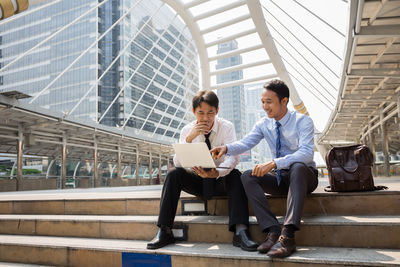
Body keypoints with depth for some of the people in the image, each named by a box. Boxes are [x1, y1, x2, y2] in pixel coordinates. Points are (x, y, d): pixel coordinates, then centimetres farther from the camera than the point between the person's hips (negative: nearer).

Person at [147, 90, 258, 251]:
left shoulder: (226, 127, -11)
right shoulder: (187, 130, -5)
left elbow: (233, 157, -25)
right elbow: (177, 162, -14)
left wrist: (216, 173, -46)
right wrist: (189, 138, -29)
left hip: (221, 180, -2)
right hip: (197, 180, 2)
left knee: (235, 175, -32)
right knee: (173, 174, -23)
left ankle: (240, 231, -41)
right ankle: (164, 232, -23)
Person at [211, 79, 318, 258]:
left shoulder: (303, 121, -12)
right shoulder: (264, 124, 4)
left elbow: (307, 153, -27)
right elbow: (245, 143, -10)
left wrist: (274, 163, -40)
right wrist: (226, 148, -32)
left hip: (303, 176, -4)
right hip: (280, 177, 5)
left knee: (297, 167, -39)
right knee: (247, 176, -21)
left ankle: (288, 235, -45)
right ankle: (273, 231, -30)